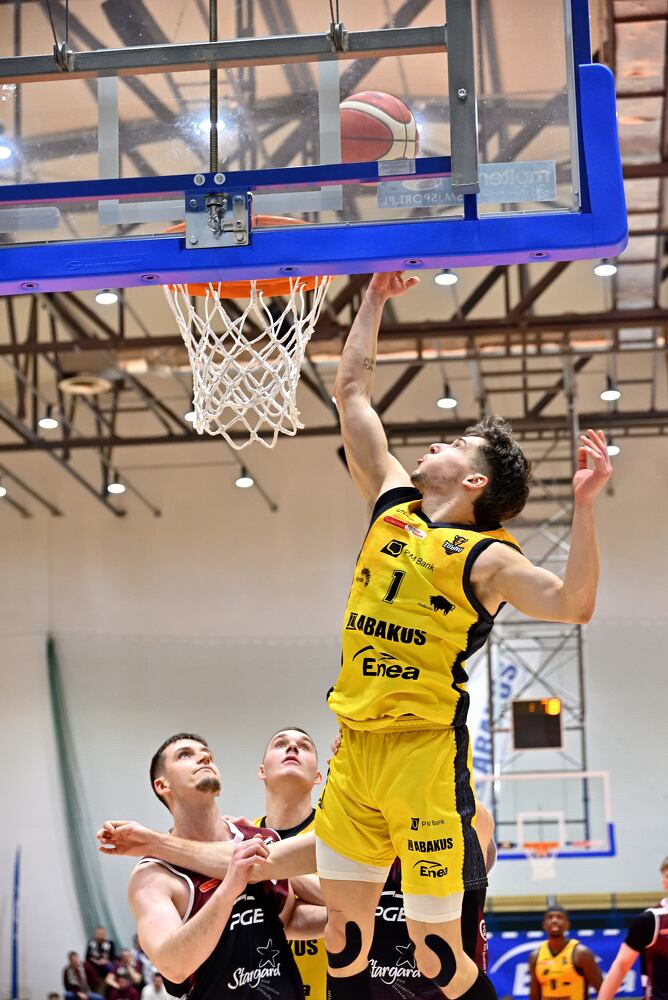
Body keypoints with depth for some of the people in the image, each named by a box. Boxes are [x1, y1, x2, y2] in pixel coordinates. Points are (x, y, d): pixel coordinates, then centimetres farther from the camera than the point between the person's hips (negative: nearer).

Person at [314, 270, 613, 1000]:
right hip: (355, 749, 6)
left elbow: (573, 605, -22)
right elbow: (352, 392, 17)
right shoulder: (392, 507, 11)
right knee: (345, 932, 11)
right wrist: (374, 301, 18)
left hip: (426, 758, -6)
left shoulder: (485, 556, -6)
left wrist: (584, 504, -29)